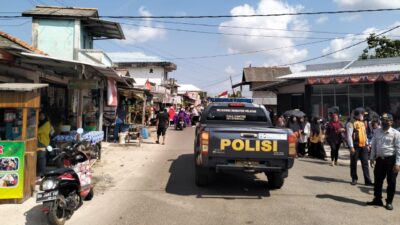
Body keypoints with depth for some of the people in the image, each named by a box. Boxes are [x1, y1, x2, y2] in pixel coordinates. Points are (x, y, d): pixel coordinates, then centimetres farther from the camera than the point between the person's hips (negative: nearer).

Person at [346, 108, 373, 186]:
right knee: (354, 163, 6)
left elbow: (365, 134, 20)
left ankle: (367, 180, 8)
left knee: (365, 163, 5)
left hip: (363, 146, 6)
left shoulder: (363, 124, 13)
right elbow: (349, 136, -13)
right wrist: (351, 147, -18)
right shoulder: (351, 124, -9)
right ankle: (354, 179, 18)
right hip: (355, 146, -6)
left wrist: (367, 144, 14)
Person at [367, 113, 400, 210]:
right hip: (379, 159, 5)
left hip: (391, 160, -4)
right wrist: (372, 158, 10)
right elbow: (374, 146, 12)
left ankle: (389, 202, 21)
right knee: (378, 180, 12)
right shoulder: (377, 132, 7)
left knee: (391, 182, 6)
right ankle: (377, 199, 27)